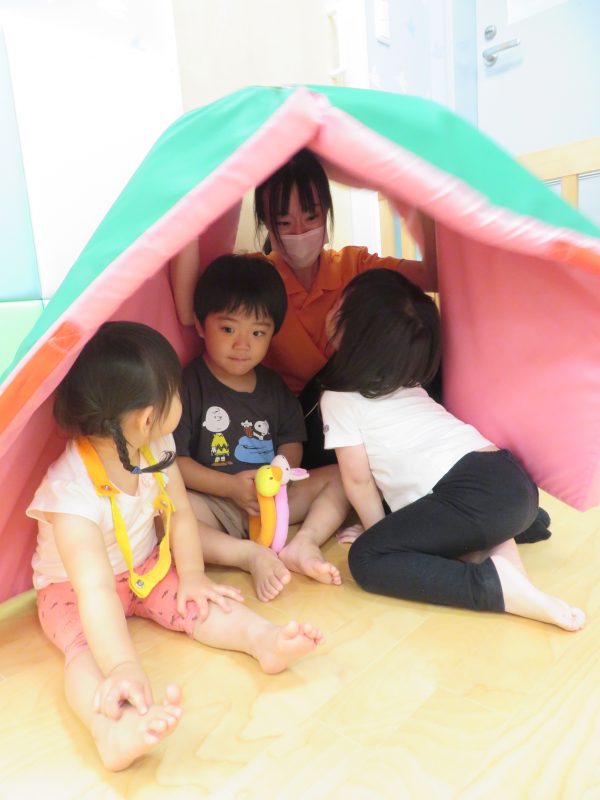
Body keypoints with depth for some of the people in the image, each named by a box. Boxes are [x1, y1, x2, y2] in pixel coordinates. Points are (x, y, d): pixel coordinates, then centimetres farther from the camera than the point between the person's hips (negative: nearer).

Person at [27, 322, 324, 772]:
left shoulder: (155, 447, -16)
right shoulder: (69, 489, -35)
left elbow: (179, 514, -5)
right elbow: (95, 588, -43)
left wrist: (192, 575, -14)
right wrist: (123, 665, -50)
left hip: (147, 567, 6)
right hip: (73, 588, -6)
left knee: (199, 605, -19)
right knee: (89, 647, -32)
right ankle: (112, 732, -52)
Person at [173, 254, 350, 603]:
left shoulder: (274, 385, 10)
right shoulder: (188, 385, -9)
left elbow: (291, 442, 11)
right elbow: (173, 460, -13)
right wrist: (231, 486, -20)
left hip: (273, 497, 6)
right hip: (215, 503, -5)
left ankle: (304, 542, -21)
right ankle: (251, 555, -29)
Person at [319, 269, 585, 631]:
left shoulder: (338, 398, 1)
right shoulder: (406, 380, 23)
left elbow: (357, 479, 3)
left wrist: (378, 531, 16)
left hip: (478, 493, -9)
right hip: (515, 481, 9)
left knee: (366, 559, -6)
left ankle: (500, 586, -14)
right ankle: (496, 544, 7)